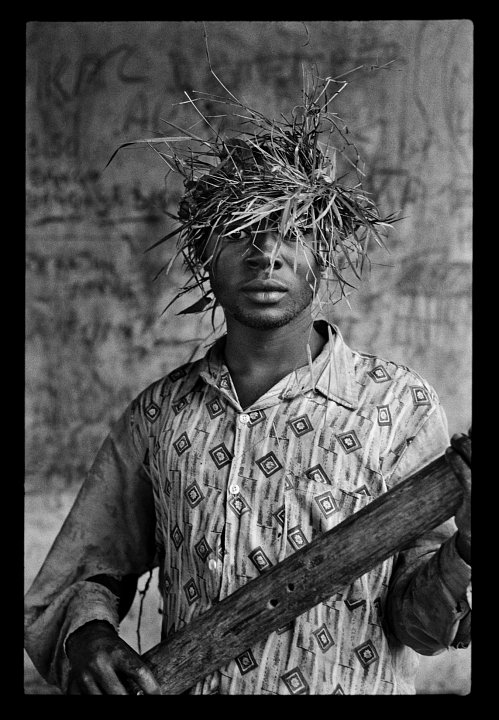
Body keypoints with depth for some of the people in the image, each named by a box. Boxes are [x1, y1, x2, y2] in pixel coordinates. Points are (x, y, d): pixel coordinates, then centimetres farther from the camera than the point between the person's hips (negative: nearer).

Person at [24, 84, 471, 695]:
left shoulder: (399, 407, -6)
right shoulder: (159, 413, 0)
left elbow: (419, 627, -3)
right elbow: (86, 576, 9)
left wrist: (462, 548, -21)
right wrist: (87, 634, -10)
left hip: (351, 687, -1)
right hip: (175, 686, 2)